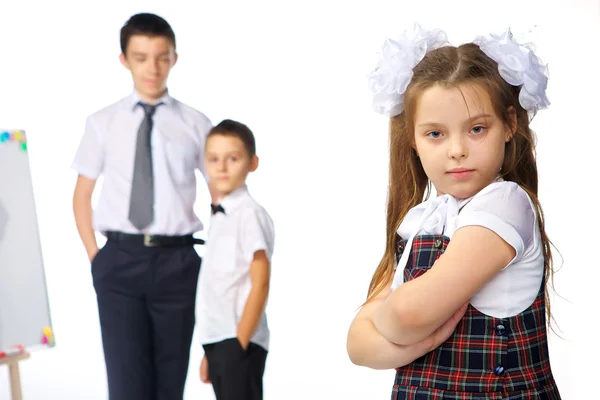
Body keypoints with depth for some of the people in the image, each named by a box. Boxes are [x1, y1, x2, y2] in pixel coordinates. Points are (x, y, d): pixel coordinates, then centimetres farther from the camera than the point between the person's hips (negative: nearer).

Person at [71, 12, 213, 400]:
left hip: (177, 261, 0)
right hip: (120, 259, 0)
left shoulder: (195, 123, 2)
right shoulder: (102, 123, 5)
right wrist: (95, 256, 3)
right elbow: (82, 194, 12)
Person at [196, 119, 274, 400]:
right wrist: (210, 351, 17)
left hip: (238, 341, -8)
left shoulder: (250, 214, -11)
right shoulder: (218, 216, 14)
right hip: (217, 340, 8)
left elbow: (260, 284, -15)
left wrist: (239, 344, -17)